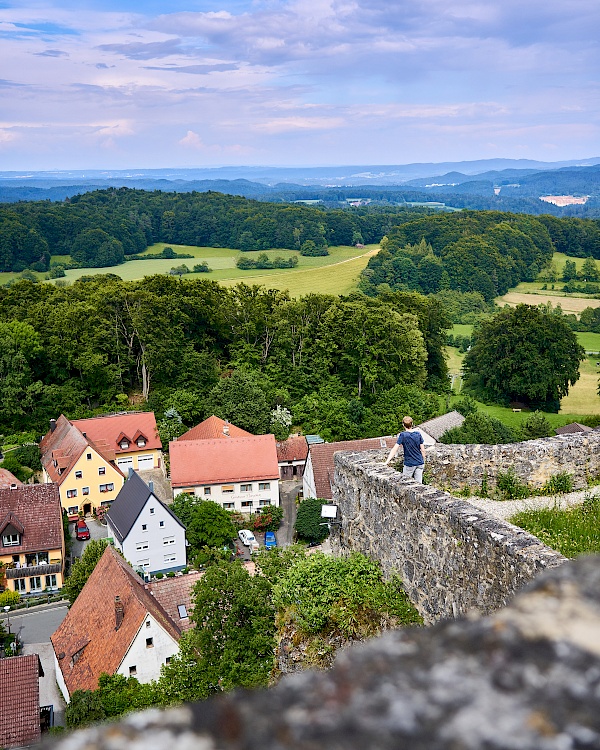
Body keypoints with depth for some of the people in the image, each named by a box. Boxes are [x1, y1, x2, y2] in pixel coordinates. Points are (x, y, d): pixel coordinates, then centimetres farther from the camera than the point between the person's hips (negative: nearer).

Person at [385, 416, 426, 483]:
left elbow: (395, 449, -17)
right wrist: (423, 461, 15)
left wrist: (387, 461, -17)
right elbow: (423, 450, 2)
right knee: (418, 483, 8)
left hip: (409, 464, -4)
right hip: (420, 463, 4)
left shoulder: (403, 435, -12)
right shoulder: (418, 434, -1)